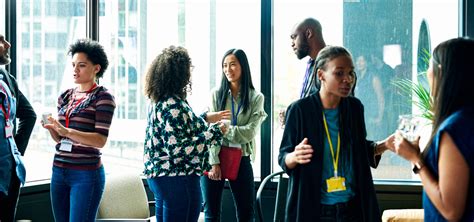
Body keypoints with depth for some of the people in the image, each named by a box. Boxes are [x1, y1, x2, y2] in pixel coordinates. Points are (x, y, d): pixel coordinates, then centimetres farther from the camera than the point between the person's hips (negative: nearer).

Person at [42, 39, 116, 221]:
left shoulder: (103, 97, -6)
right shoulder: (65, 96, 13)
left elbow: (101, 140, -15)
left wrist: (66, 131, -24)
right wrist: (51, 128, -4)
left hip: (86, 173, -6)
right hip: (59, 170, 6)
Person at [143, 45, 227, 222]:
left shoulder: (158, 101, 9)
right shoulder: (173, 105, -21)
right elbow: (177, 148, -24)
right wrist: (214, 133, -18)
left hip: (157, 174, 10)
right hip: (178, 179, -10)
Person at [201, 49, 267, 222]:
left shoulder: (256, 98, 3)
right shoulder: (216, 94, 4)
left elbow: (250, 132, -8)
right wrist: (214, 162, -14)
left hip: (240, 160, 0)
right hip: (215, 157, 0)